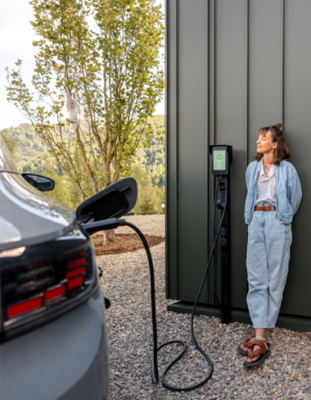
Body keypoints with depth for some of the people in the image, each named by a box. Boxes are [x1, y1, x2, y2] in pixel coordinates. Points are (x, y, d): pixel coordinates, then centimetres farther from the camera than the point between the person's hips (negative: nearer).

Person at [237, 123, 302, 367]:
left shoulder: (287, 169, 1)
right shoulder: (253, 168, 14)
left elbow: (296, 198, 9)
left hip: (277, 222, -3)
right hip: (256, 221, 4)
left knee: (275, 278, -2)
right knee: (256, 278, -4)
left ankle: (261, 335, 4)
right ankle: (260, 338, -2)